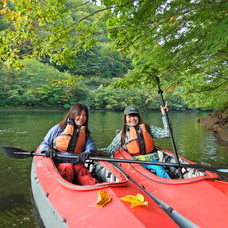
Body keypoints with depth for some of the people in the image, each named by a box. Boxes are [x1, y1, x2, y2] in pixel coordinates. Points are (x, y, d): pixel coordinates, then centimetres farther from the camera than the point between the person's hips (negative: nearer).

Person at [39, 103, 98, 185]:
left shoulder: (85, 133, 17)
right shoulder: (59, 128, 8)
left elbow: (91, 147, 2)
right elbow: (44, 143, 12)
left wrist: (87, 152, -22)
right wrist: (48, 149, -12)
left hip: (77, 163, 1)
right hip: (59, 163, -1)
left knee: (81, 169, -31)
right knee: (68, 167, -33)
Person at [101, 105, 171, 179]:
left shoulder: (148, 128, 11)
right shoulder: (122, 135, 8)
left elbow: (166, 133, 6)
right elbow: (110, 150, 5)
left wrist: (163, 115, 3)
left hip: (151, 160, 1)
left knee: (160, 170, -28)